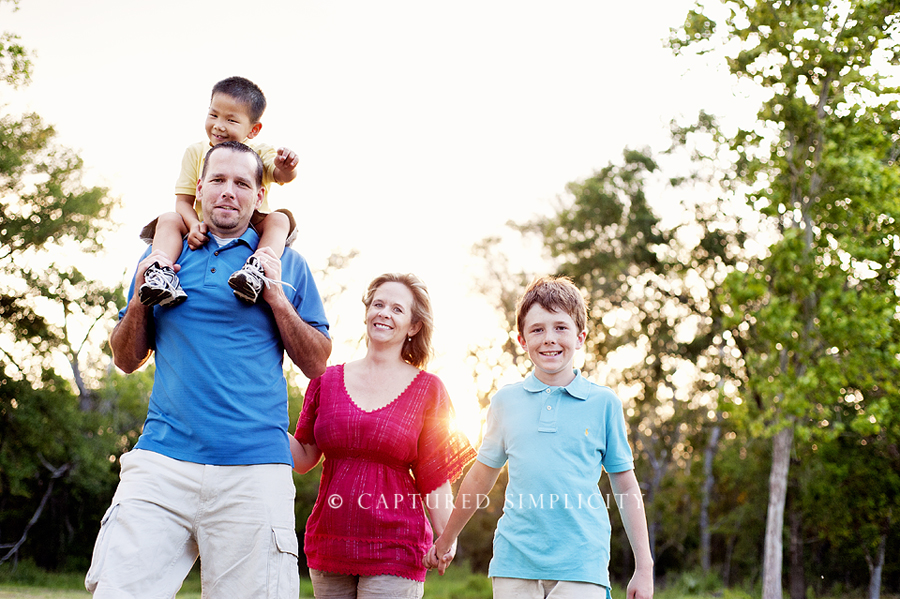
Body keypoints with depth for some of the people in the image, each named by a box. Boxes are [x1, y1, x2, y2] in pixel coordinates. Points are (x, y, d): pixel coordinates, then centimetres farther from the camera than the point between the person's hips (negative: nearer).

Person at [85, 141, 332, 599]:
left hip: (254, 469, -1)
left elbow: (317, 364, 9)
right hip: (162, 460, 1)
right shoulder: (162, 257, 17)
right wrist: (140, 298, 2)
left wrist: (276, 298, -2)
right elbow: (126, 359, 18)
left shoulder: (286, 265, 12)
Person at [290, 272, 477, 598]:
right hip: (328, 544, 3)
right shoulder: (327, 379, 8)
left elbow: (435, 478, 2)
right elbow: (303, 457, 9)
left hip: (394, 552, -3)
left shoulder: (427, 390, 2)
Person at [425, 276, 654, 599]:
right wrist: (447, 539, 27)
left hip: (582, 565, -2)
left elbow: (627, 489, 7)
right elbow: (481, 477, 20)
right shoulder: (505, 401, 7)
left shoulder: (603, 403, 3)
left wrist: (644, 568, 4)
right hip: (514, 565, 2)